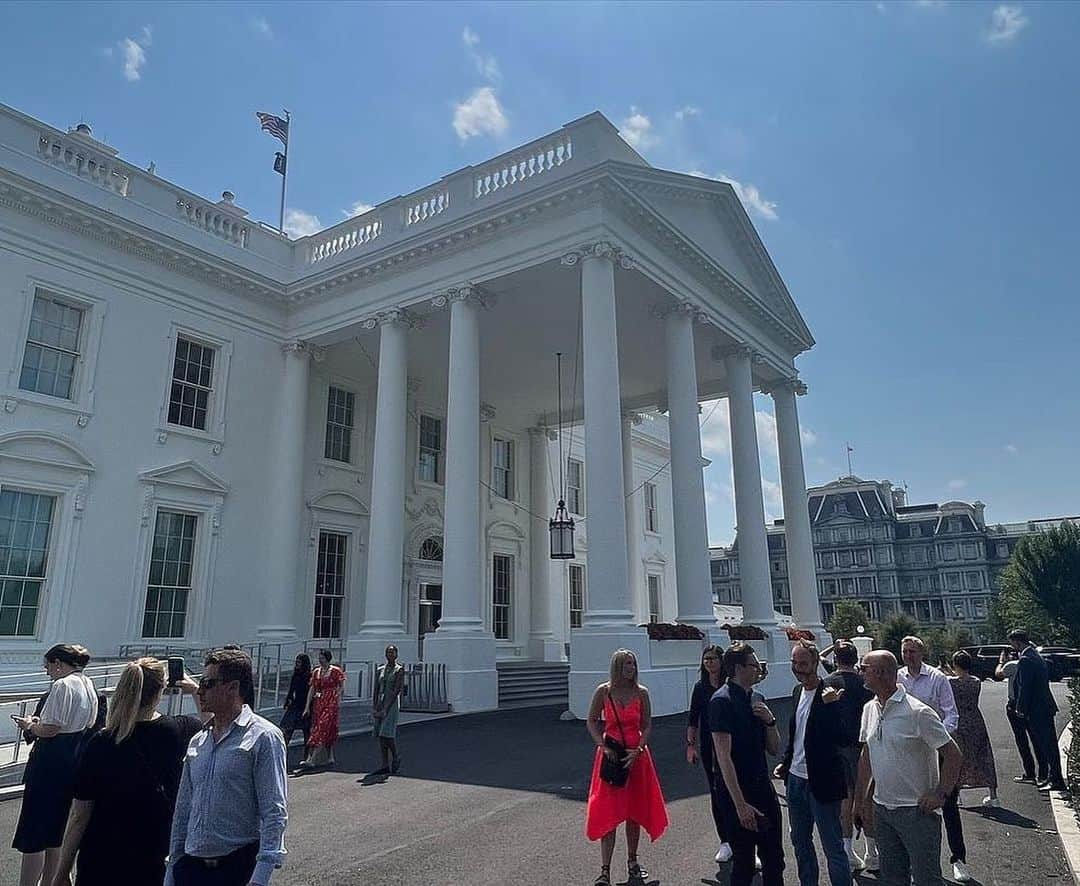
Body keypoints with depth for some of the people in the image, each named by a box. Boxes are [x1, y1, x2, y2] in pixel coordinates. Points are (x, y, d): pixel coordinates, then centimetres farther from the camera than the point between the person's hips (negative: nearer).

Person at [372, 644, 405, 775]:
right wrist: (374, 708, -1)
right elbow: (376, 690, 10)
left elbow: (397, 691, -11)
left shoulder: (399, 670, -4)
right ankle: (385, 766, 11)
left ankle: (396, 758, 11)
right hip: (380, 703, 6)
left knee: (387, 734, -13)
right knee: (380, 735, 4)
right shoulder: (380, 670, 12)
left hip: (392, 703, -6)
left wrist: (386, 709, -16)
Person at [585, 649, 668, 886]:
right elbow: (591, 722, -1)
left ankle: (632, 862, 29)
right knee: (608, 812, -2)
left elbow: (647, 725, 0)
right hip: (610, 755, -2)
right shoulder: (603, 691, -6)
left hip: (636, 755, 2)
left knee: (634, 811, 12)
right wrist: (604, 746, -13)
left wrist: (638, 750, -13)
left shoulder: (641, 693, -1)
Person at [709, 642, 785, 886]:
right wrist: (740, 804, -21)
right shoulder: (722, 701, -16)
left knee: (774, 861, 16)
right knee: (744, 866, 5)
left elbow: (774, 748, 12)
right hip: (739, 794, -7)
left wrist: (769, 721, -7)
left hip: (764, 789, 7)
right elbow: (724, 757, -19)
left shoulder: (756, 699, 8)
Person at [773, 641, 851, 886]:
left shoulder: (830, 695, -17)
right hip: (796, 778, 8)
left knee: (833, 847, 3)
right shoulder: (797, 691, 5)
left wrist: (829, 704, -34)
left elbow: (840, 738, -26)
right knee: (800, 841, 21)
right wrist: (785, 762, 15)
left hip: (821, 782, -8)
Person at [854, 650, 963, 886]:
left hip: (916, 810, -7)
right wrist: (860, 800, 14)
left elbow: (953, 754, -13)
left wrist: (941, 794, -16)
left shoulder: (918, 712, -18)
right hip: (881, 809, 7)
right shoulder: (870, 709, 4)